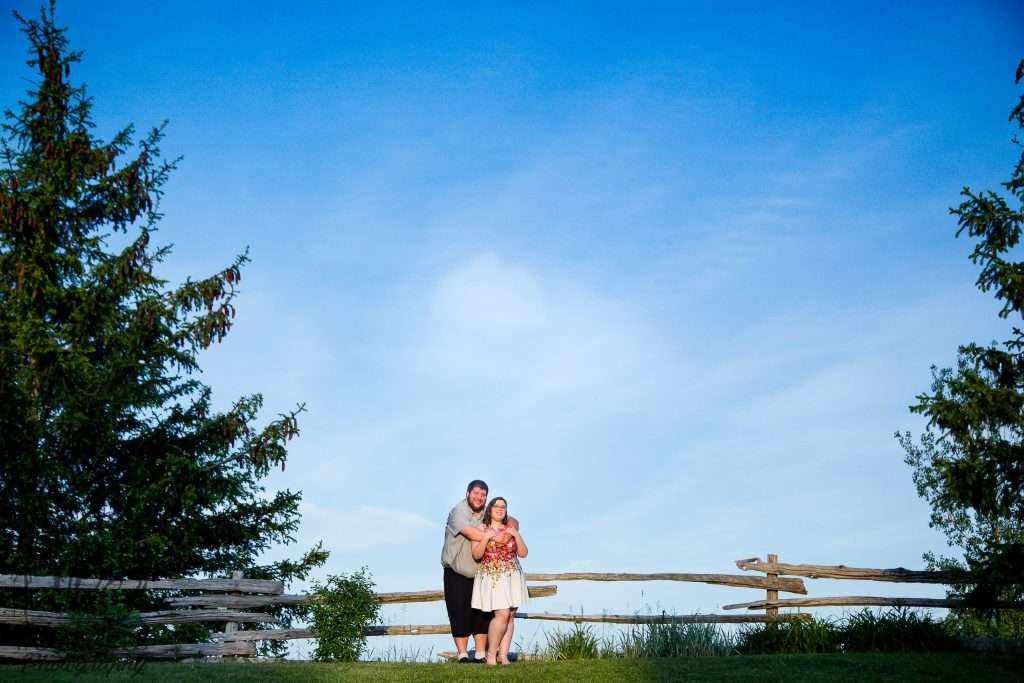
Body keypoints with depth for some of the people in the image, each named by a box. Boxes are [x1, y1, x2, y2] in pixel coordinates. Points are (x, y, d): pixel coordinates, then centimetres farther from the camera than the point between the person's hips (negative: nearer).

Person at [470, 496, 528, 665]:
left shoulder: (511, 529, 12)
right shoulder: (481, 529, 2)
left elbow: (523, 553, 7)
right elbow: (476, 555, -6)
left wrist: (516, 535, -6)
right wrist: (486, 537, -16)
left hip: (512, 577, 4)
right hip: (492, 577, -4)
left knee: (511, 615, -1)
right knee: (502, 614, -16)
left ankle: (503, 654, 4)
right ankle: (491, 654, -4)